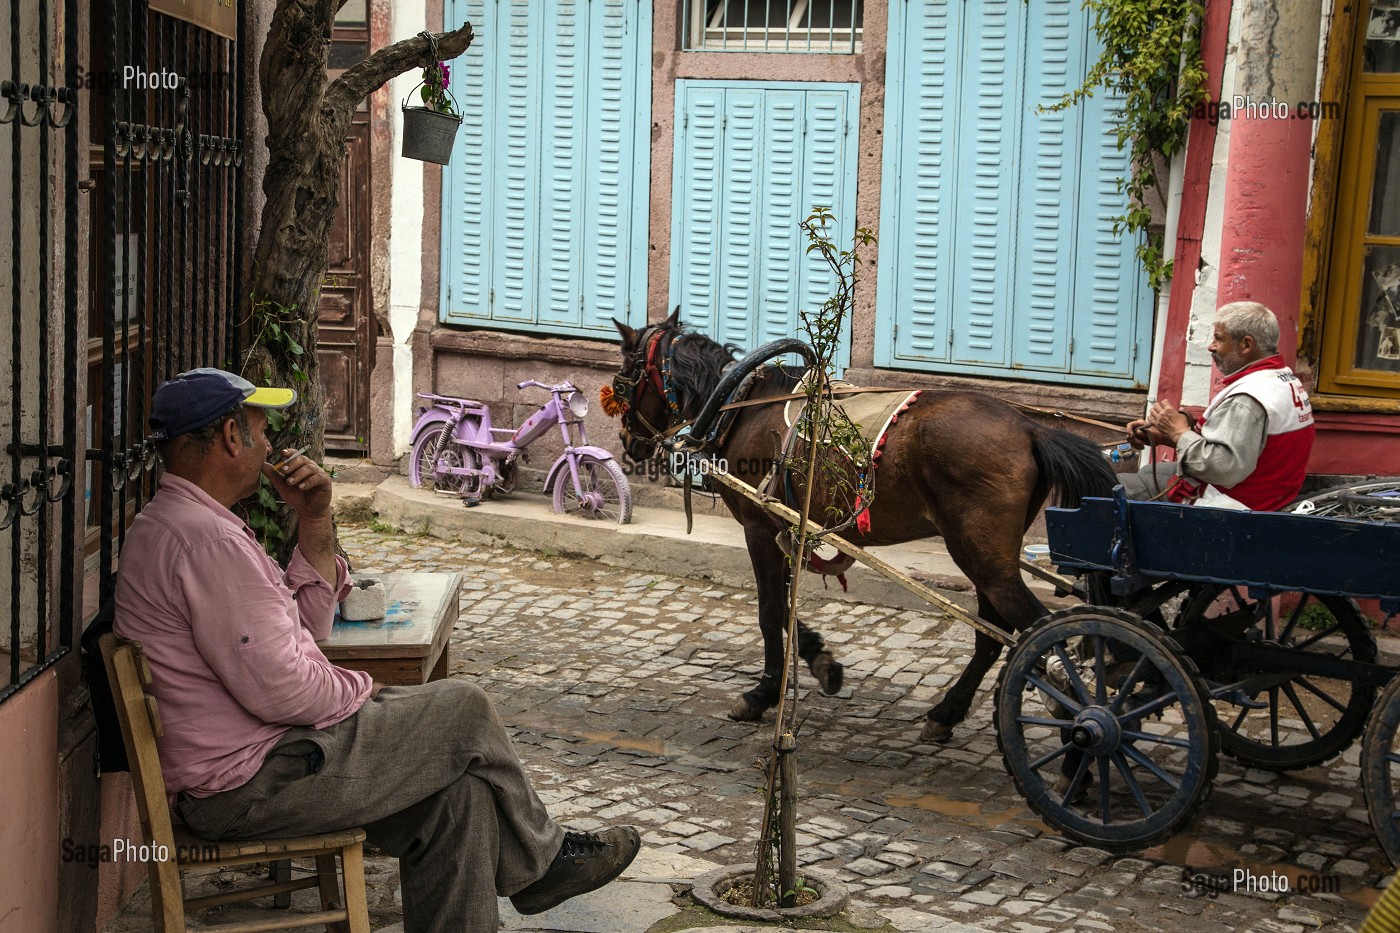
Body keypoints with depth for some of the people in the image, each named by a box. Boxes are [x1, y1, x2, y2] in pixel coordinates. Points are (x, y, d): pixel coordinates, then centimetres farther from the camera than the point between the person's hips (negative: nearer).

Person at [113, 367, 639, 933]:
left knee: (457, 791, 4)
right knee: (463, 711, -2)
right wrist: (363, 691, -6)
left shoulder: (173, 523, 16)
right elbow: (277, 688, -25)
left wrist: (314, 521, 7)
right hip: (250, 782, -11)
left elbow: (307, 625, 19)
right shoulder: (207, 538, -22)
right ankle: (541, 861, 20)